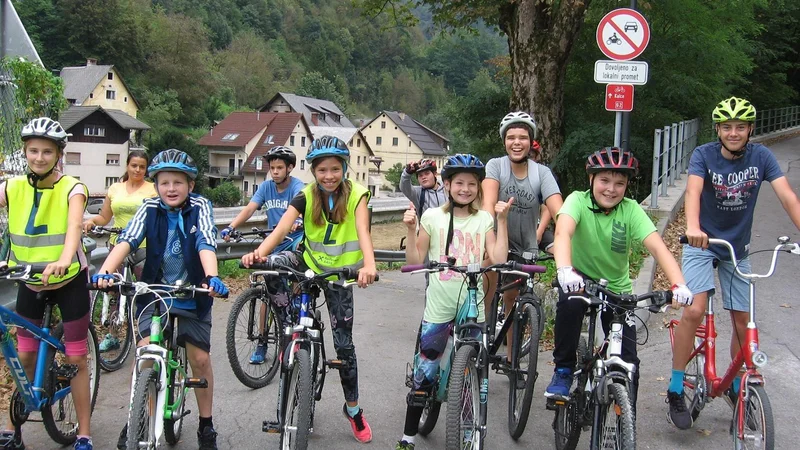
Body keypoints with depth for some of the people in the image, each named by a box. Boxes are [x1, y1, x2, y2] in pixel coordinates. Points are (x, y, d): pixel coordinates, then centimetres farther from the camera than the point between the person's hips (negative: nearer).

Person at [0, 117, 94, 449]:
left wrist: (64, 259, -53)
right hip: (30, 281, 3)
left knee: (75, 360, 2)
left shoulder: (71, 188, -15)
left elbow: (74, 226, -33)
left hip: (69, 280, -3)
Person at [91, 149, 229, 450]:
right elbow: (127, 240, -23)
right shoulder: (150, 208, -8)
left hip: (192, 295, 0)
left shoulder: (199, 206, -11)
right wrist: (105, 271, -41)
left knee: (200, 358, 2)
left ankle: (206, 425, 20)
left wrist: (212, 277, -45)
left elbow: (206, 242, -26)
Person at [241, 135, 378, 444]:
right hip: (310, 264, 2)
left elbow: (362, 231, -34)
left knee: (344, 343, 0)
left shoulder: (356, 195, -17)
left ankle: (353, 409, 18)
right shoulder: (306, 196, -13)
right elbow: (281, 228, -27)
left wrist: (369, 264, -55)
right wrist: (258, 253, -48)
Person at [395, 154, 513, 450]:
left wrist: (502, 220, -7)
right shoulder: (432, 217, 0)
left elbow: (498, 259, -6)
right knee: (425, 375, 1)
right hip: (438, 309, -2)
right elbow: (415, 262, 0)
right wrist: (411, 229, -12)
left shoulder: (483, 220, 5)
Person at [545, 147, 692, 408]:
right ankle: (563, 370, -15)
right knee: (570, 302, -37)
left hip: (617, 289, 2)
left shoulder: (631, 210, -13)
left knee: (628, 364, -6)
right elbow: (563, 232, -37)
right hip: (580, 279, -2)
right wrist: (564, 270, -57)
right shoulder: (578, 201, -17)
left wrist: (678, 285, -42)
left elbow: (657, 247, -25)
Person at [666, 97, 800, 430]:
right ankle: (675, 390, -9)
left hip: (737, 249, 3)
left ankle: (737, 388, 28)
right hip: (702, 244, -3)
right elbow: (693, 191, -32)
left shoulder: (760, 156, -9)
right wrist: (692, 227, -52)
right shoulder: (704, 155, -15)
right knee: (694, 311, -20)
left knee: (743, 321, 6)